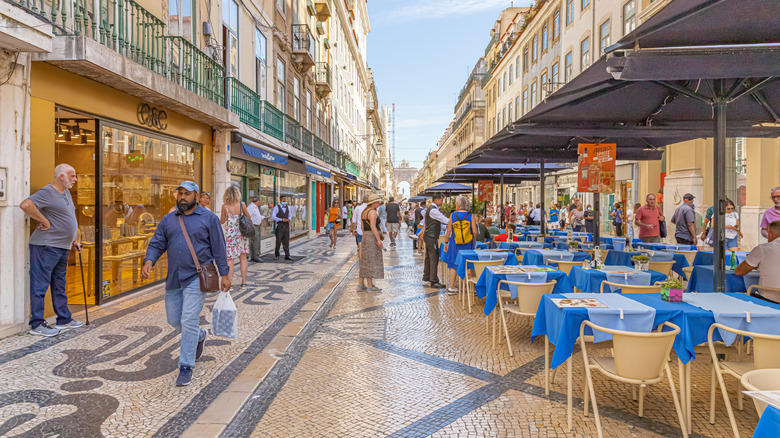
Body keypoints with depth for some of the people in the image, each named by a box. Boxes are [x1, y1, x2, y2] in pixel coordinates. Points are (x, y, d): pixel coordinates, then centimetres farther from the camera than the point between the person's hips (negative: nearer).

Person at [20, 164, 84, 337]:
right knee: (40, 285, -3)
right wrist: (45, 221, -21)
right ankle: (37, 324, 2)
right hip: (46, 246, -10)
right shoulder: (47, 192, -13)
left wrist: (74, 241, 23)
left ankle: (64, 319, 25)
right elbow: (25, 205, -30)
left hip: (63, 247, 10)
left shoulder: (66, 193, 17)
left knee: (59, 286, 16)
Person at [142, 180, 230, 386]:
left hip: (197, 278, -5)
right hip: (174, 279, 6)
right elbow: (156, 244, 8)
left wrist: (225, 274, -5)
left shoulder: (209, 219, -1)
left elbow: (219, 248, -2)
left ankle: (186, 367, 2)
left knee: (189, 321, -9)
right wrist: (149, 262, -12)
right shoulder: (168, 220, 11)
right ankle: (199, 336, 42)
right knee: (174, 320, 13)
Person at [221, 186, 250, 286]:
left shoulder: (224, 206, -6)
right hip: (241, 233, 1)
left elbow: (222, 221, 4)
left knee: (229, 259, 3)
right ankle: (244, 282, 13)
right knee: (243, 257, 9)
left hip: (230, 234, -1)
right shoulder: (242, 205, -5)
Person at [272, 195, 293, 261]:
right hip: (280, 226, -4)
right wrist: (281, 219, -16)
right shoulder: (276, 208, -1)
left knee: (286, 241, 2)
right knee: (278, 241, -1)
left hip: (286, 226, 4)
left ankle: (287, 256, 3)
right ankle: (276, 255, 14)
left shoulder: (288, 207, 14)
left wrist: (289, 219, -5)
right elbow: (273, 216, -6)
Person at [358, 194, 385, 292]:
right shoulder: (373, 212, -14)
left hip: (365, 237, 9)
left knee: (365, 261, 13)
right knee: (371, 262, -4)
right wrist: (379, 239, -22)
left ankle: (360, 284, 15)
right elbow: (373, 226, -22)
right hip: (373, 238, -9)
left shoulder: (363, 211, 13)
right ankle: (370, 286, 0)